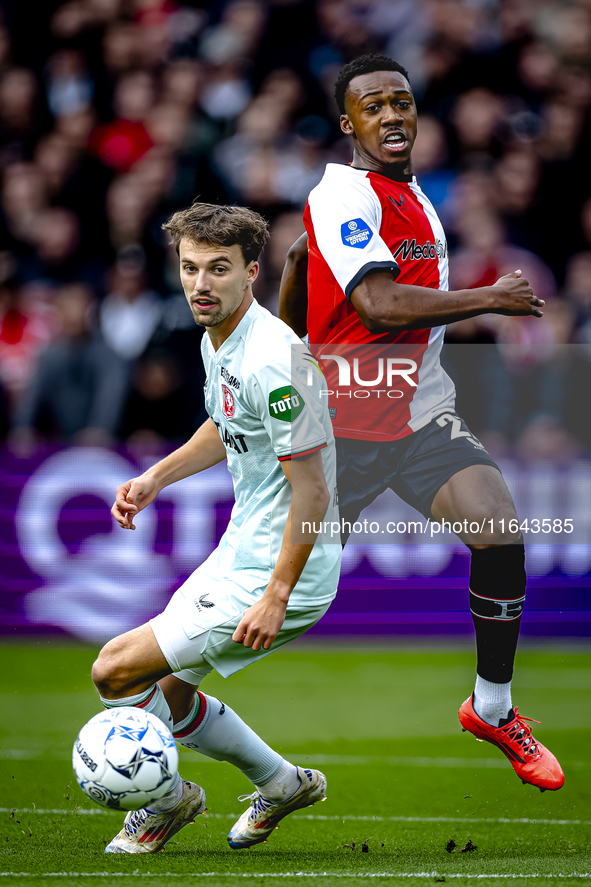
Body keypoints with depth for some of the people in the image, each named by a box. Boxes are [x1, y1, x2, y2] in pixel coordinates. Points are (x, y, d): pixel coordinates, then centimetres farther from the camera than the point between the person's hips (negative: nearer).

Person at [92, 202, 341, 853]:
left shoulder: (271, 361, -26)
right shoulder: (216, 340, 4)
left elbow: (312, 491, -24)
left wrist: (275, 598, -24)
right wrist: (156, 477, 14)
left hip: (279, 579, -9)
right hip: (238, 555, 9)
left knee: (115, 670, -5)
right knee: (168, 691, 19)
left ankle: (169, 798, 20)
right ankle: (279, 782, 37)